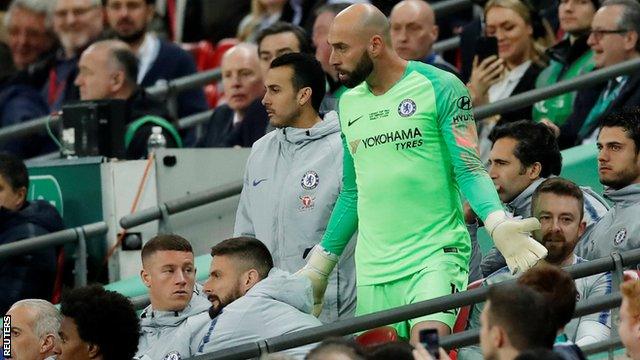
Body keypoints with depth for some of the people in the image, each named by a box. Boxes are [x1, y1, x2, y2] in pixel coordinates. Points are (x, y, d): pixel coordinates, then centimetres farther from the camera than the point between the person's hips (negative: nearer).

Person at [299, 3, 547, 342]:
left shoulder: (440, 88, -4)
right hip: (373, 272, 6)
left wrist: (497, 224, -26)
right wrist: (316, 270, 24)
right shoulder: (349, 103, 15)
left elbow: (469, 171, -8)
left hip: (437, 254, -6)